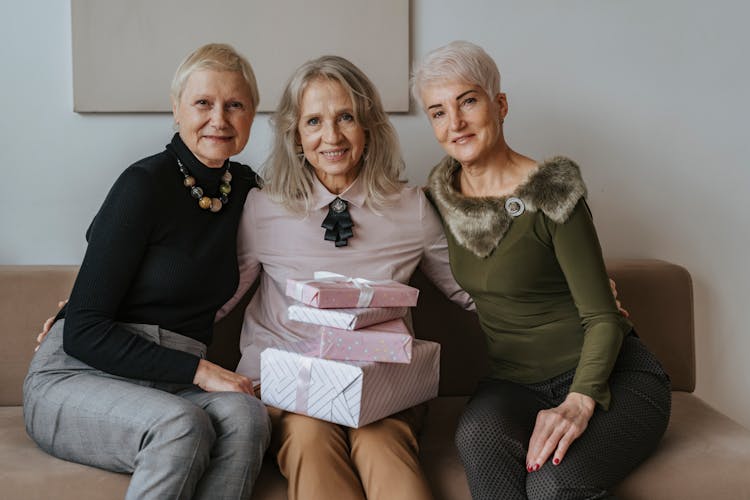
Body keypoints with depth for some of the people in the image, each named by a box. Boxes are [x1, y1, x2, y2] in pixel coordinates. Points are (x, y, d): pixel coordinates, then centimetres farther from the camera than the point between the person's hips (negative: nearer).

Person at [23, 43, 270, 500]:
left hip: (173, 387, 5)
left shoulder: (244, 187, 7)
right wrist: (197, 370, -19)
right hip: (75, 376, -5)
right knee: (183, 427, -35)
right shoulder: (146, 184, -12)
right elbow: (82, 331, -14)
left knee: (247, 416, -28)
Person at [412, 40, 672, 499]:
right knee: (477, 437, -32)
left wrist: (578, 401, -30)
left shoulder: (552, 191, -14)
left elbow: (602, 318, -14)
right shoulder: (441, 191, 4)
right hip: (515, 383, 4)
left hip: (611, 374, -4)